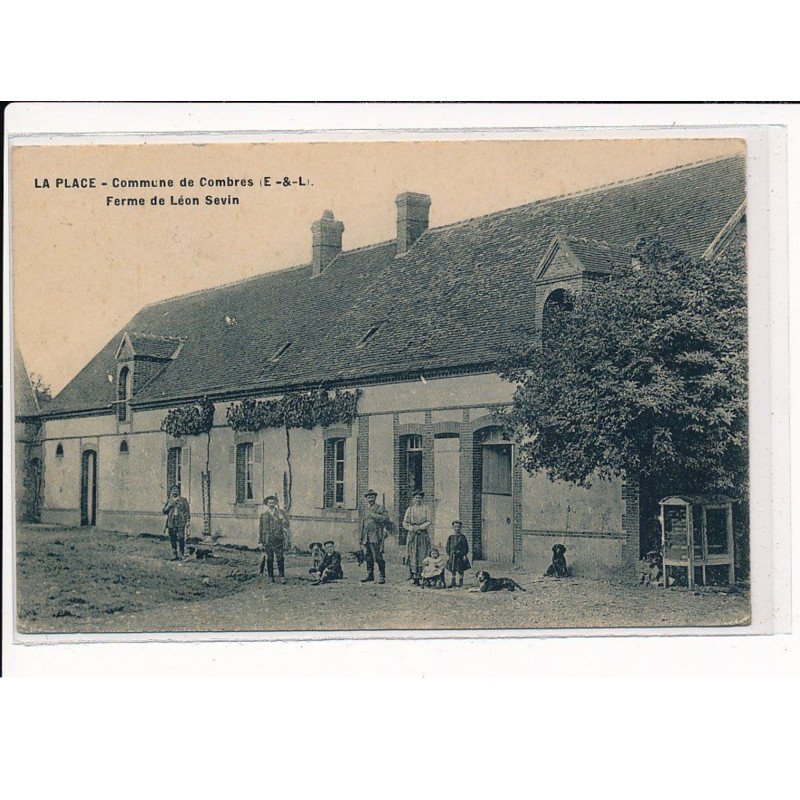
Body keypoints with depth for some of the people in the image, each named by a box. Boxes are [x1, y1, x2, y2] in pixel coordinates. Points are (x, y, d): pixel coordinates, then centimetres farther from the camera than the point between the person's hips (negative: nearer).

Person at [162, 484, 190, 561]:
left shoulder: (183, 500, 7)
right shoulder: (169, 501, 15)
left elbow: (187, 512, 5)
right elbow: (164, 511, 10)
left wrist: (187, 522, -3)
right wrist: (169, 505, -7)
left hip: (181, 522, -3)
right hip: (171, 522, 3)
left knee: (181, 538, -10)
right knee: (173, 539, 3)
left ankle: (181, 555, -6)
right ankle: (174, 555, 9)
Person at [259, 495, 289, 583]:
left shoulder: (281, 512, 3)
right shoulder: (263, 515, 9)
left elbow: (286, 525, -6)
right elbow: (260, 529, 12)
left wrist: (281, 517, -19)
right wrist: (260, 541, 8)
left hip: (278, 540, -2)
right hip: (267, 541, 2)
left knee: (280, 559, -7)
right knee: (269, 560, 4)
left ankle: (281, 576, -1)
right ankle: (271, 577, 13)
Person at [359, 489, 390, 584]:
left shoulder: (380, 508, 2)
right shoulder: (366, 510, 21)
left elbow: (386, 518, -11)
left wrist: (374, 516, -16)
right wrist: (361, 539, 21)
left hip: (376, 536, -6)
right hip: (366, 537, 7)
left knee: (378, 557, -10)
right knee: (368, 557, 8)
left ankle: (382, 576, -6)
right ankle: (370, 575, 18)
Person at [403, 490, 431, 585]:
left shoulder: (425, 509, 7)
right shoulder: (410, 509, 9)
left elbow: (429, 522, 0)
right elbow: (405, 523, 6)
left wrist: (419, 527, -11)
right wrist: (412, 528, -10)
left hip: (423, 535, 0)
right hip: (412, 535, 0)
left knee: (423, 556, -4)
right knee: (413, 556, -5)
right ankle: (414, 577, -5)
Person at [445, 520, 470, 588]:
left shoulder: (463, 537, 0)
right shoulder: (450, 537, 5)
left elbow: (466, 546, 1)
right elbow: (447, 546, 8)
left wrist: (465, 555, -6)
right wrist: (448, 555, 2)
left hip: (461, 555, -2)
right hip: (453, 555, 2)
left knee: (461, 571, 2)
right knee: (453, 570, 5)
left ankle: (461, 583, 12)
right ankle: (453, 584, 12)